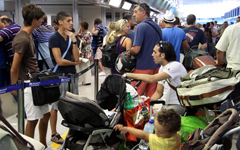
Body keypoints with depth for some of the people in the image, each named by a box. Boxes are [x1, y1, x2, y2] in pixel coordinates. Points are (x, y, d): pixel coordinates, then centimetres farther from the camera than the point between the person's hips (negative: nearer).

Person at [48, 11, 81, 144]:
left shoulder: (70, 37, 10)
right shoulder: (54, 38, -10)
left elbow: (76, 57, 0)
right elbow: (59, 61, -17)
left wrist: (73, 40, -7)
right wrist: (75, 62, -2)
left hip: (72, 74, 7)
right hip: (60, 76, -7)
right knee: (56, 106, 3)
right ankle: (54, 134, 14)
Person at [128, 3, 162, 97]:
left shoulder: (141, 26, -15)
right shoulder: (157, 27, 10)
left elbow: (136, 49, -21)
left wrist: (128, 52, -3)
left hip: (142, 67, -8)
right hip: (156, 66, 8)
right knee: (152, 95, 13)